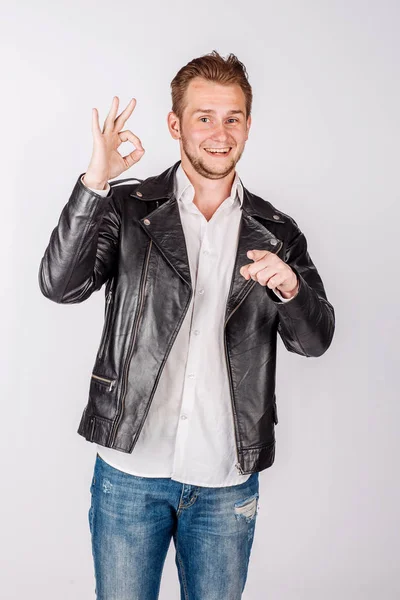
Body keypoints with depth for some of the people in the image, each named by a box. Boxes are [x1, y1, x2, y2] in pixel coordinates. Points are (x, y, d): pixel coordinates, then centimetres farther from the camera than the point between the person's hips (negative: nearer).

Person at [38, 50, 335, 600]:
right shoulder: (126, 208, -2)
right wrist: (94, 182, -25)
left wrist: (289, 288, -21)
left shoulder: (276, 232, 3)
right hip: (131, 471, -1)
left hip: (227, 480, 2)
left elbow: (315, 339, 0)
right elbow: (61, 285, -15)